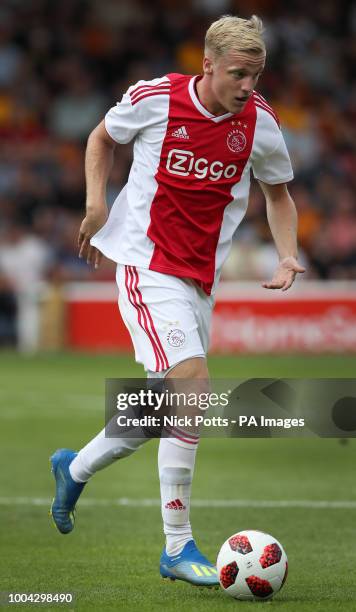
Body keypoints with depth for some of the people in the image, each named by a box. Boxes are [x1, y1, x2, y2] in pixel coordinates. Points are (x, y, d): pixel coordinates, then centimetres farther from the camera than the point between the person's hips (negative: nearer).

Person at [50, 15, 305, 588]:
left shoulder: (261, 123, -1)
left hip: (201, 280, 6)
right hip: (147, 266, -6)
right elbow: (102, 138, 10)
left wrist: (287, 256, 0)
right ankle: (178, 547, -16)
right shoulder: (154, 98, -11)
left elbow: (278, 192, 15)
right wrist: (96, 200, -5)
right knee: (193, 384, -22)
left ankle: (74, 468, 42)